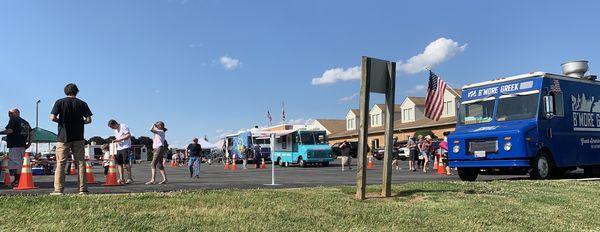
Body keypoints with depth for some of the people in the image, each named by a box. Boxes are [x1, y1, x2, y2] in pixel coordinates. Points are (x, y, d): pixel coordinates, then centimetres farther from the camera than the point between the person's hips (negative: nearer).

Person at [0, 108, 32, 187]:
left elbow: (9, 130, -17)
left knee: (14, 163, -9)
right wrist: (29, 143, 19)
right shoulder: (25, 122, 19)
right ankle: (18, 180, 14)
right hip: (22, 145, 8)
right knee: (19, 163, 12)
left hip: (14, 145, -8)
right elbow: (30, 133, 18)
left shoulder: (13, 120, -4)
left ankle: (16, 181, -13)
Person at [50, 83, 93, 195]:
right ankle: (83, 189, 3)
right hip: (78, 137, 1)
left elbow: (53, 117, -8)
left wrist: (61, 121, 10)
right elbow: (89, 120, -1)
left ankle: (58, 189, -2)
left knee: (60, 164, 3)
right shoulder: (82, 103, 4)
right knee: (81, 163, 5)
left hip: (63, 137, -1)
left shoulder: (60, 102, 2)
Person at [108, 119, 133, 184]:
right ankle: (121, 179, 7)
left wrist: (119, 139, -18)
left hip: (125, 147, -8)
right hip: (118, 148, 9)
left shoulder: (123, 126, -6)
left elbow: (129, 135, -15)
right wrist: (115, 141, 4)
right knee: (119, 163, 4)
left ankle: (130, 178, -7)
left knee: (126, 163, -10)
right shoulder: (115, 130, 21)